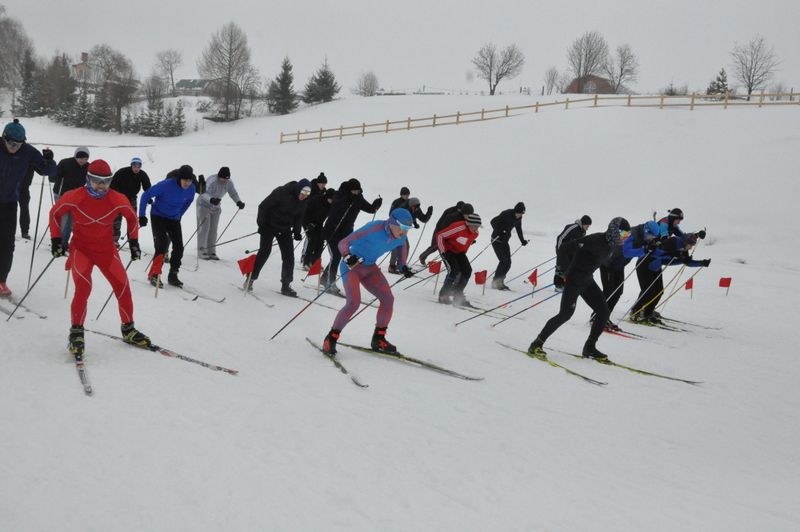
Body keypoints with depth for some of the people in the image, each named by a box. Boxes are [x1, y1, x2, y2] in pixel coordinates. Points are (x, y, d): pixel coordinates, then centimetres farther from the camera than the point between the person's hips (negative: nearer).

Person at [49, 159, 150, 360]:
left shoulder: (118, 200, -11)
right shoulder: (73, 198, -15)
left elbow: (131, 217, 9)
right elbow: (55, 213, 3)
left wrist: (133, 242, 9)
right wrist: (56, 239, -2)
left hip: (107, 249, 3)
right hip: (81, 249, -2)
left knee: (123, 287, -4)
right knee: (83, 287, -23)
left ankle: (128, 329, 17)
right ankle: (76, 332, -7)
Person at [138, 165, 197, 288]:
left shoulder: (191, 189, -14)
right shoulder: (167, 185, -28)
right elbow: (146, 195, -17)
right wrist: (142, 215, -16)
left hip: (174, 219, 5)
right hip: (158, 216, -5)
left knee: (179, 247, -2)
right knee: (161, 246, -15)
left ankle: (173, 276, 12)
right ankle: (154, 275, -1)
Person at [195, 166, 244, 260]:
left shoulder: (229, 183, -11)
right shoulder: (212, 181, -31)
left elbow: (233, 193, -3)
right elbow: (205, 194, -41)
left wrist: (239, 202, -23)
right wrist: (211, 200, -62)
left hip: (215, 207, 6)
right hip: (204, 205, -6)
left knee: (213, 229, 6)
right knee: (204, 227, -9)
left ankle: (211, 251, 11)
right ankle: (201, 251, -4)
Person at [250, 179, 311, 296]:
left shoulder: (303, 201, -6)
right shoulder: (281, 192, -23)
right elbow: (263, 206, -16)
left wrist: (297, 231, 0)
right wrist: (261, 224, -18)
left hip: (285, 229, 5)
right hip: (269, 226, -5)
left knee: (289, 257, -1)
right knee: (264, 253, -8)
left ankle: (286, 286, 8)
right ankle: (250, 279, 6)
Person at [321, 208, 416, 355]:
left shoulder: (401, 235, -9)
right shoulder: (374, 229, -29)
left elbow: (402, 245, 19)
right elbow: (343, 243, -27)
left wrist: (403, 266, 7)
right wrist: (347, 256, -47)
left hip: (370, 267, 7)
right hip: (352, 265, -6)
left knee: (388, 299, -6)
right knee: (354, 303, -22)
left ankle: (378, 339, 11)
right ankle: (331, 338, -6)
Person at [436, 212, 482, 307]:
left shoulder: (475, 233, -8)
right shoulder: (459, 227, -31)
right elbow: (439, 235, -25)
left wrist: (464, 253, 14)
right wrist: (443, 252, -25)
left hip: (459, 252, 7)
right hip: (448, 250, -7)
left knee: (467, 270, -7)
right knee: (454, 271, -22)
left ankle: (458, 295, 4)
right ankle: (443, 295, -9)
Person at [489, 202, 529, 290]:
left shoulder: (518, 218, 1)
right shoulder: (506, 214, -21)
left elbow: (519, 229, 19)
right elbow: (493, 221, -24)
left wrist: (522, 240, 19)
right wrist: (499, 232, -37)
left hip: (504, 241, 8)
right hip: (497, 240, -8)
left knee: (508, 263, 2)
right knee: (504, 261, -16)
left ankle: (499, 281, 11)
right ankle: (496, 282, -10)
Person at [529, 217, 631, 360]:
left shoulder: (615, 246, 3)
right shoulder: (596, 240, -23)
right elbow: (565, 248, -22)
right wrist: (569, 270, -12)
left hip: (588, 280, 9)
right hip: (574, 279, -8)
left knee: (604, 312, 2)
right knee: (566, 314, -15)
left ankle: (589, 348, 13)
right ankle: (537, 344, -5)